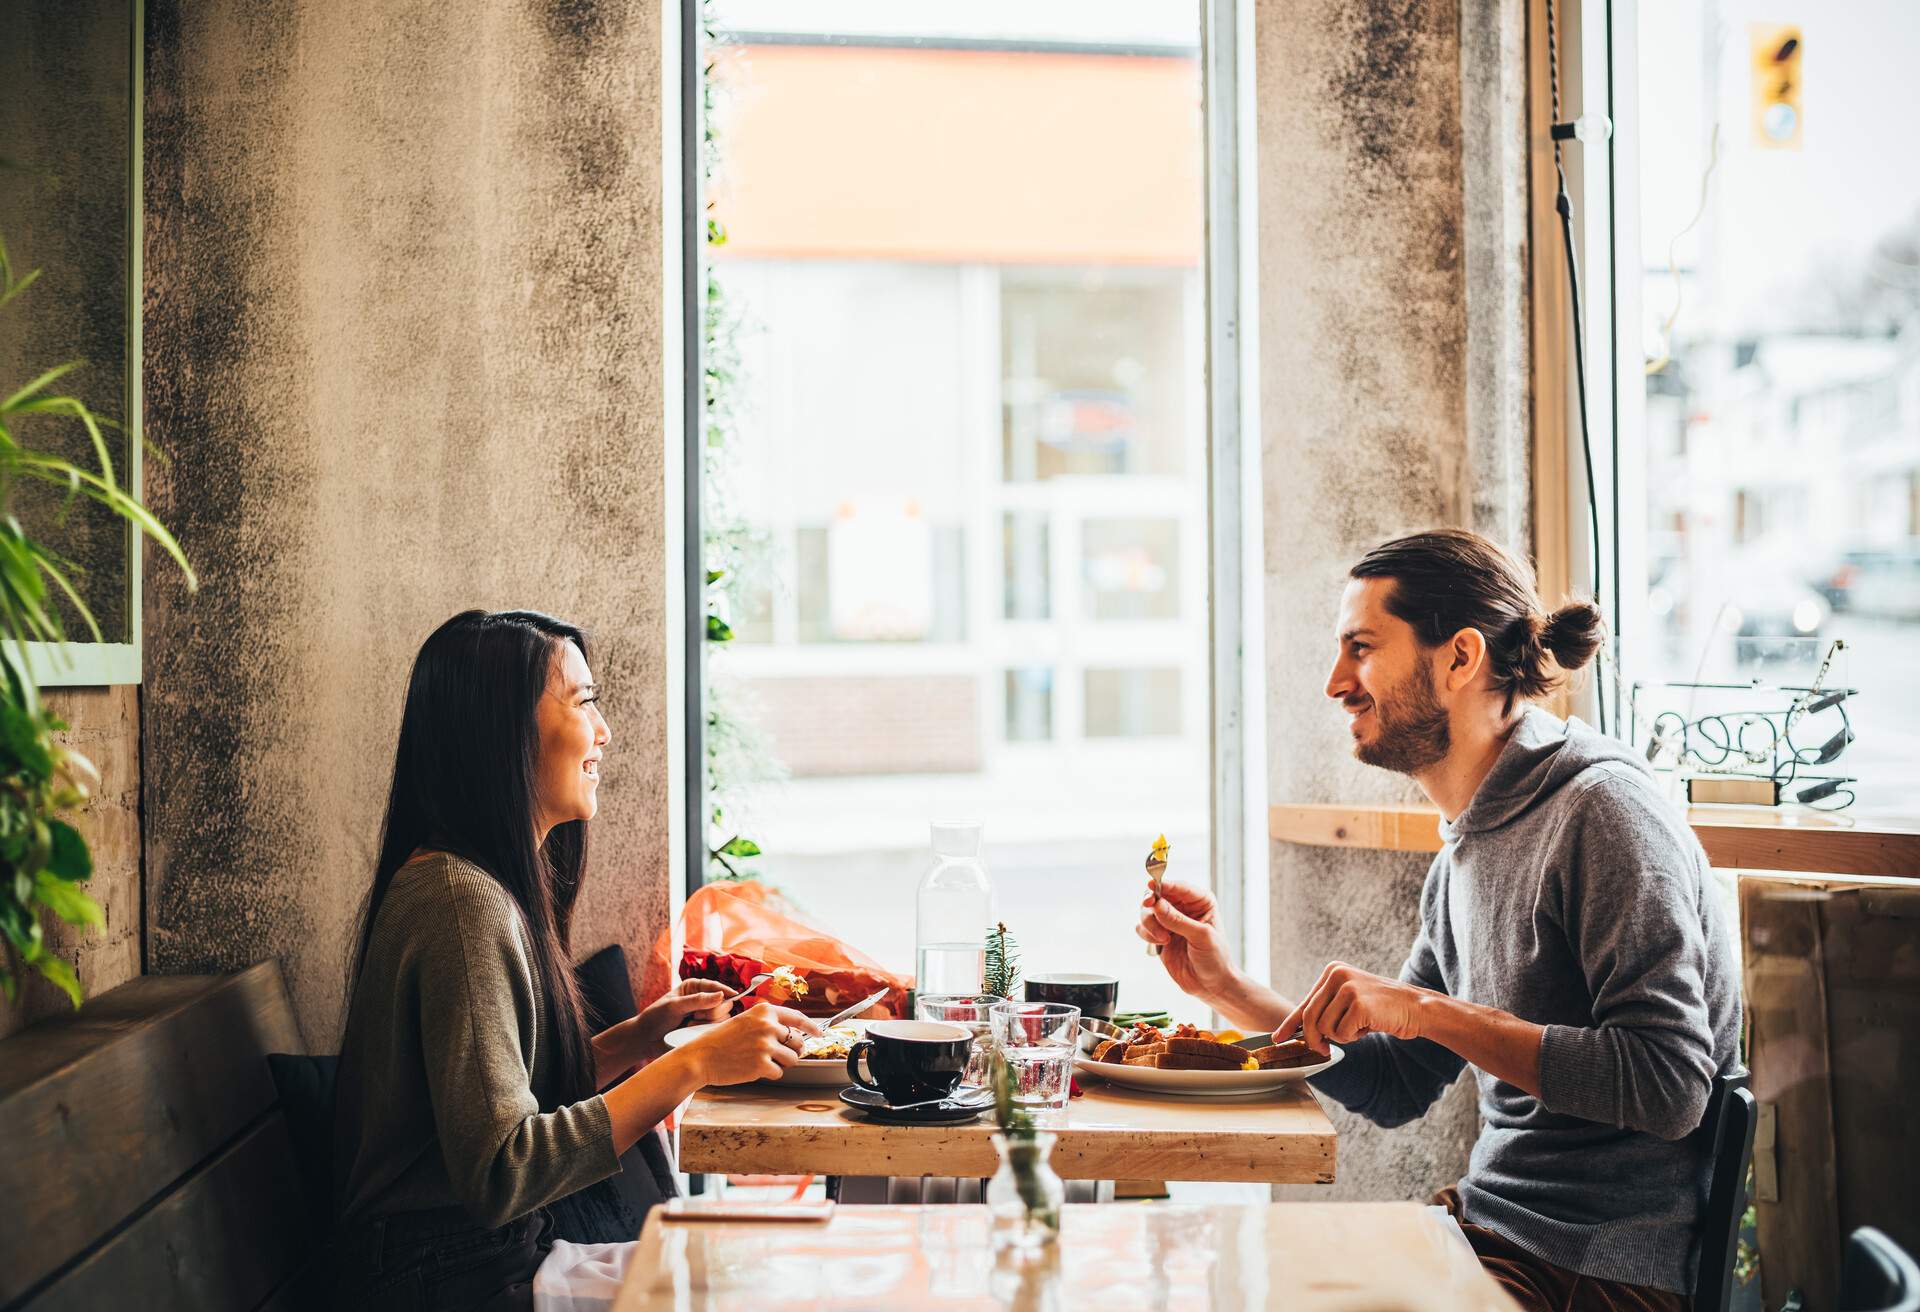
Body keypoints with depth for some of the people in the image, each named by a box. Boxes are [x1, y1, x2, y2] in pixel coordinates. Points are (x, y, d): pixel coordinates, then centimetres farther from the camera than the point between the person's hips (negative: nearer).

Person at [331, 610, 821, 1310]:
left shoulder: (493, 885, 9)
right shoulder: (465, 903, -21)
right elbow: (497, 1177, -25)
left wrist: (638, 1037, 3)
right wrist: (695, 1064, -23)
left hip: (504, 1250, 9)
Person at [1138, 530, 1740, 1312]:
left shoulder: (1601, 810, -17)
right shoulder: (1465, 850, 9)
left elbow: (1669, 1085, -24)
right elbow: (1395, 1089, 16)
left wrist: (1431, 1010, -23)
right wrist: (1224, 988, 6)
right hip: (1490, 1229, 8)